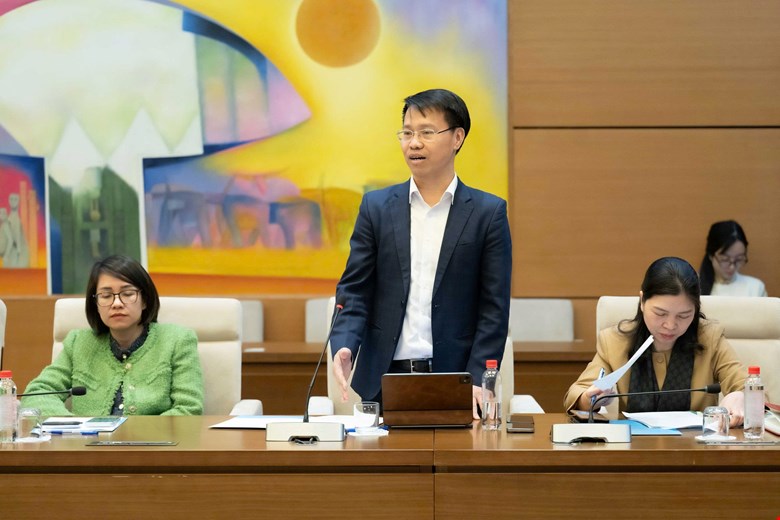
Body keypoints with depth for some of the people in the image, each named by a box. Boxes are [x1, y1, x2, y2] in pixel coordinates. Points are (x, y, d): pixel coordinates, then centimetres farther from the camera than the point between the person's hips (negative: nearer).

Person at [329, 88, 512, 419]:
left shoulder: (488, 213, 2)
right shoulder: (376, 207, 8)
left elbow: (494, 306, -1)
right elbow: (355, 291, 5)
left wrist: (477, 379, -12)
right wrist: (344, 345, -14)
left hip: (453, 381, -1)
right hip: (384, 378, 2)